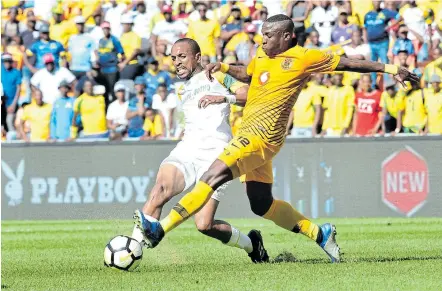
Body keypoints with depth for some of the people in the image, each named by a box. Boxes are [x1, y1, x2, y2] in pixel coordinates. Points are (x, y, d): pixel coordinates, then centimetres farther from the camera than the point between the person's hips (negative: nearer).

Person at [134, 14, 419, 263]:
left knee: (212, 178, -17)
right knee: (262, 205, 13)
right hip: (252, 134, 9)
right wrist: (224, 67, 16)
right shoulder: (262, 57, 15)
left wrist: (390, 68, 0)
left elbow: (346, 63, 0)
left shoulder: (303, 58, -6)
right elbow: (246, 74, 36)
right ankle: (320, 233, 25)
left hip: (262, 136, -9)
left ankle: (160, 228, -21)